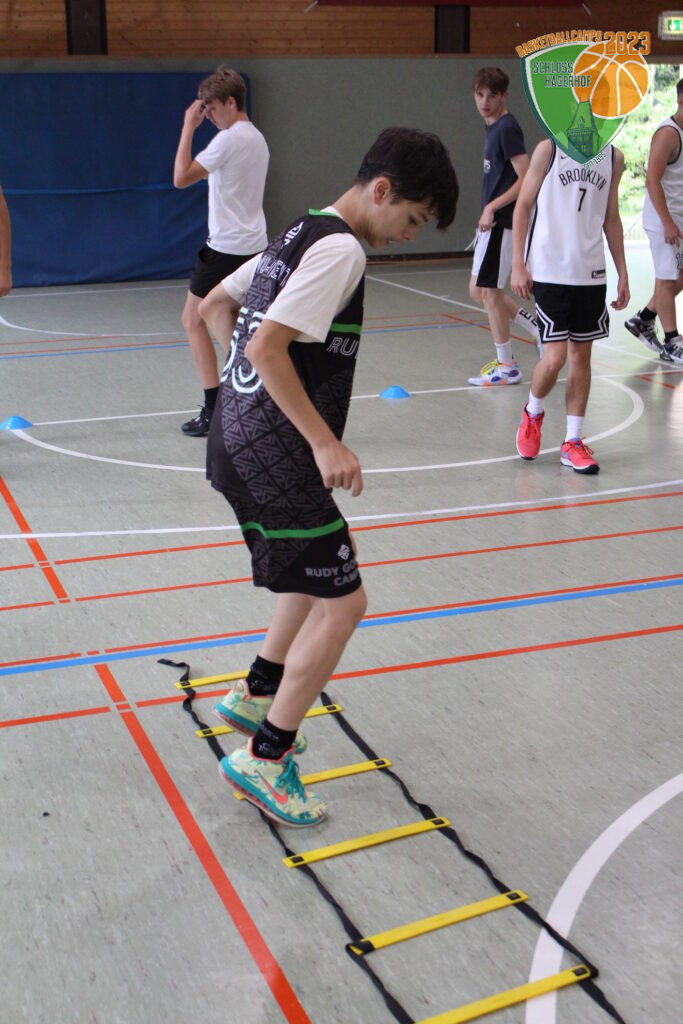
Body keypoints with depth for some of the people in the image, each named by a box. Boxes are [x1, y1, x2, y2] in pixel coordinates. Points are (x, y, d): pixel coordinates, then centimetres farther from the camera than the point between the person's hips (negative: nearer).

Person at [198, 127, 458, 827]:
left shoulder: (299, 235, 15)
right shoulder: (340, 249, -15)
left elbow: (214, 305, 23)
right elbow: (268, 347, -25)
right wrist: (326, 443, -24)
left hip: (241, 441, 10)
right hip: (273, 456, -10)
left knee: (327, 568, 25)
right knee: (341, 602, -4)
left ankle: (256, 696, 35)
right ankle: (264, 758, 4)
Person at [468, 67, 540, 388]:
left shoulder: (507, 128, -14)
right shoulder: (492, 127, 15)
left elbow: (526, 178, -19)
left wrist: (492, 207, -20)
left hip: (502, 221, -10)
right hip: (491, 223, 10)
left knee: (488, 291, -4)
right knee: (479, 290, 14)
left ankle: (506, 367, 5)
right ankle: (540, 328, 22)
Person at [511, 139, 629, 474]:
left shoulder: (613, 157, 10)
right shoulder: (548, 150, -3)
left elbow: (611, 218, 17)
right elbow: (522, 206, -1)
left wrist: (622, 273, 14)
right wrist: (518, 264, -7)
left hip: (591, 273, 4)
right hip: (549, 272, -4)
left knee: (581, 356, 7)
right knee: (555, 358, -9)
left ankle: (573, 442, 17)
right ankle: (532, 413, 22)